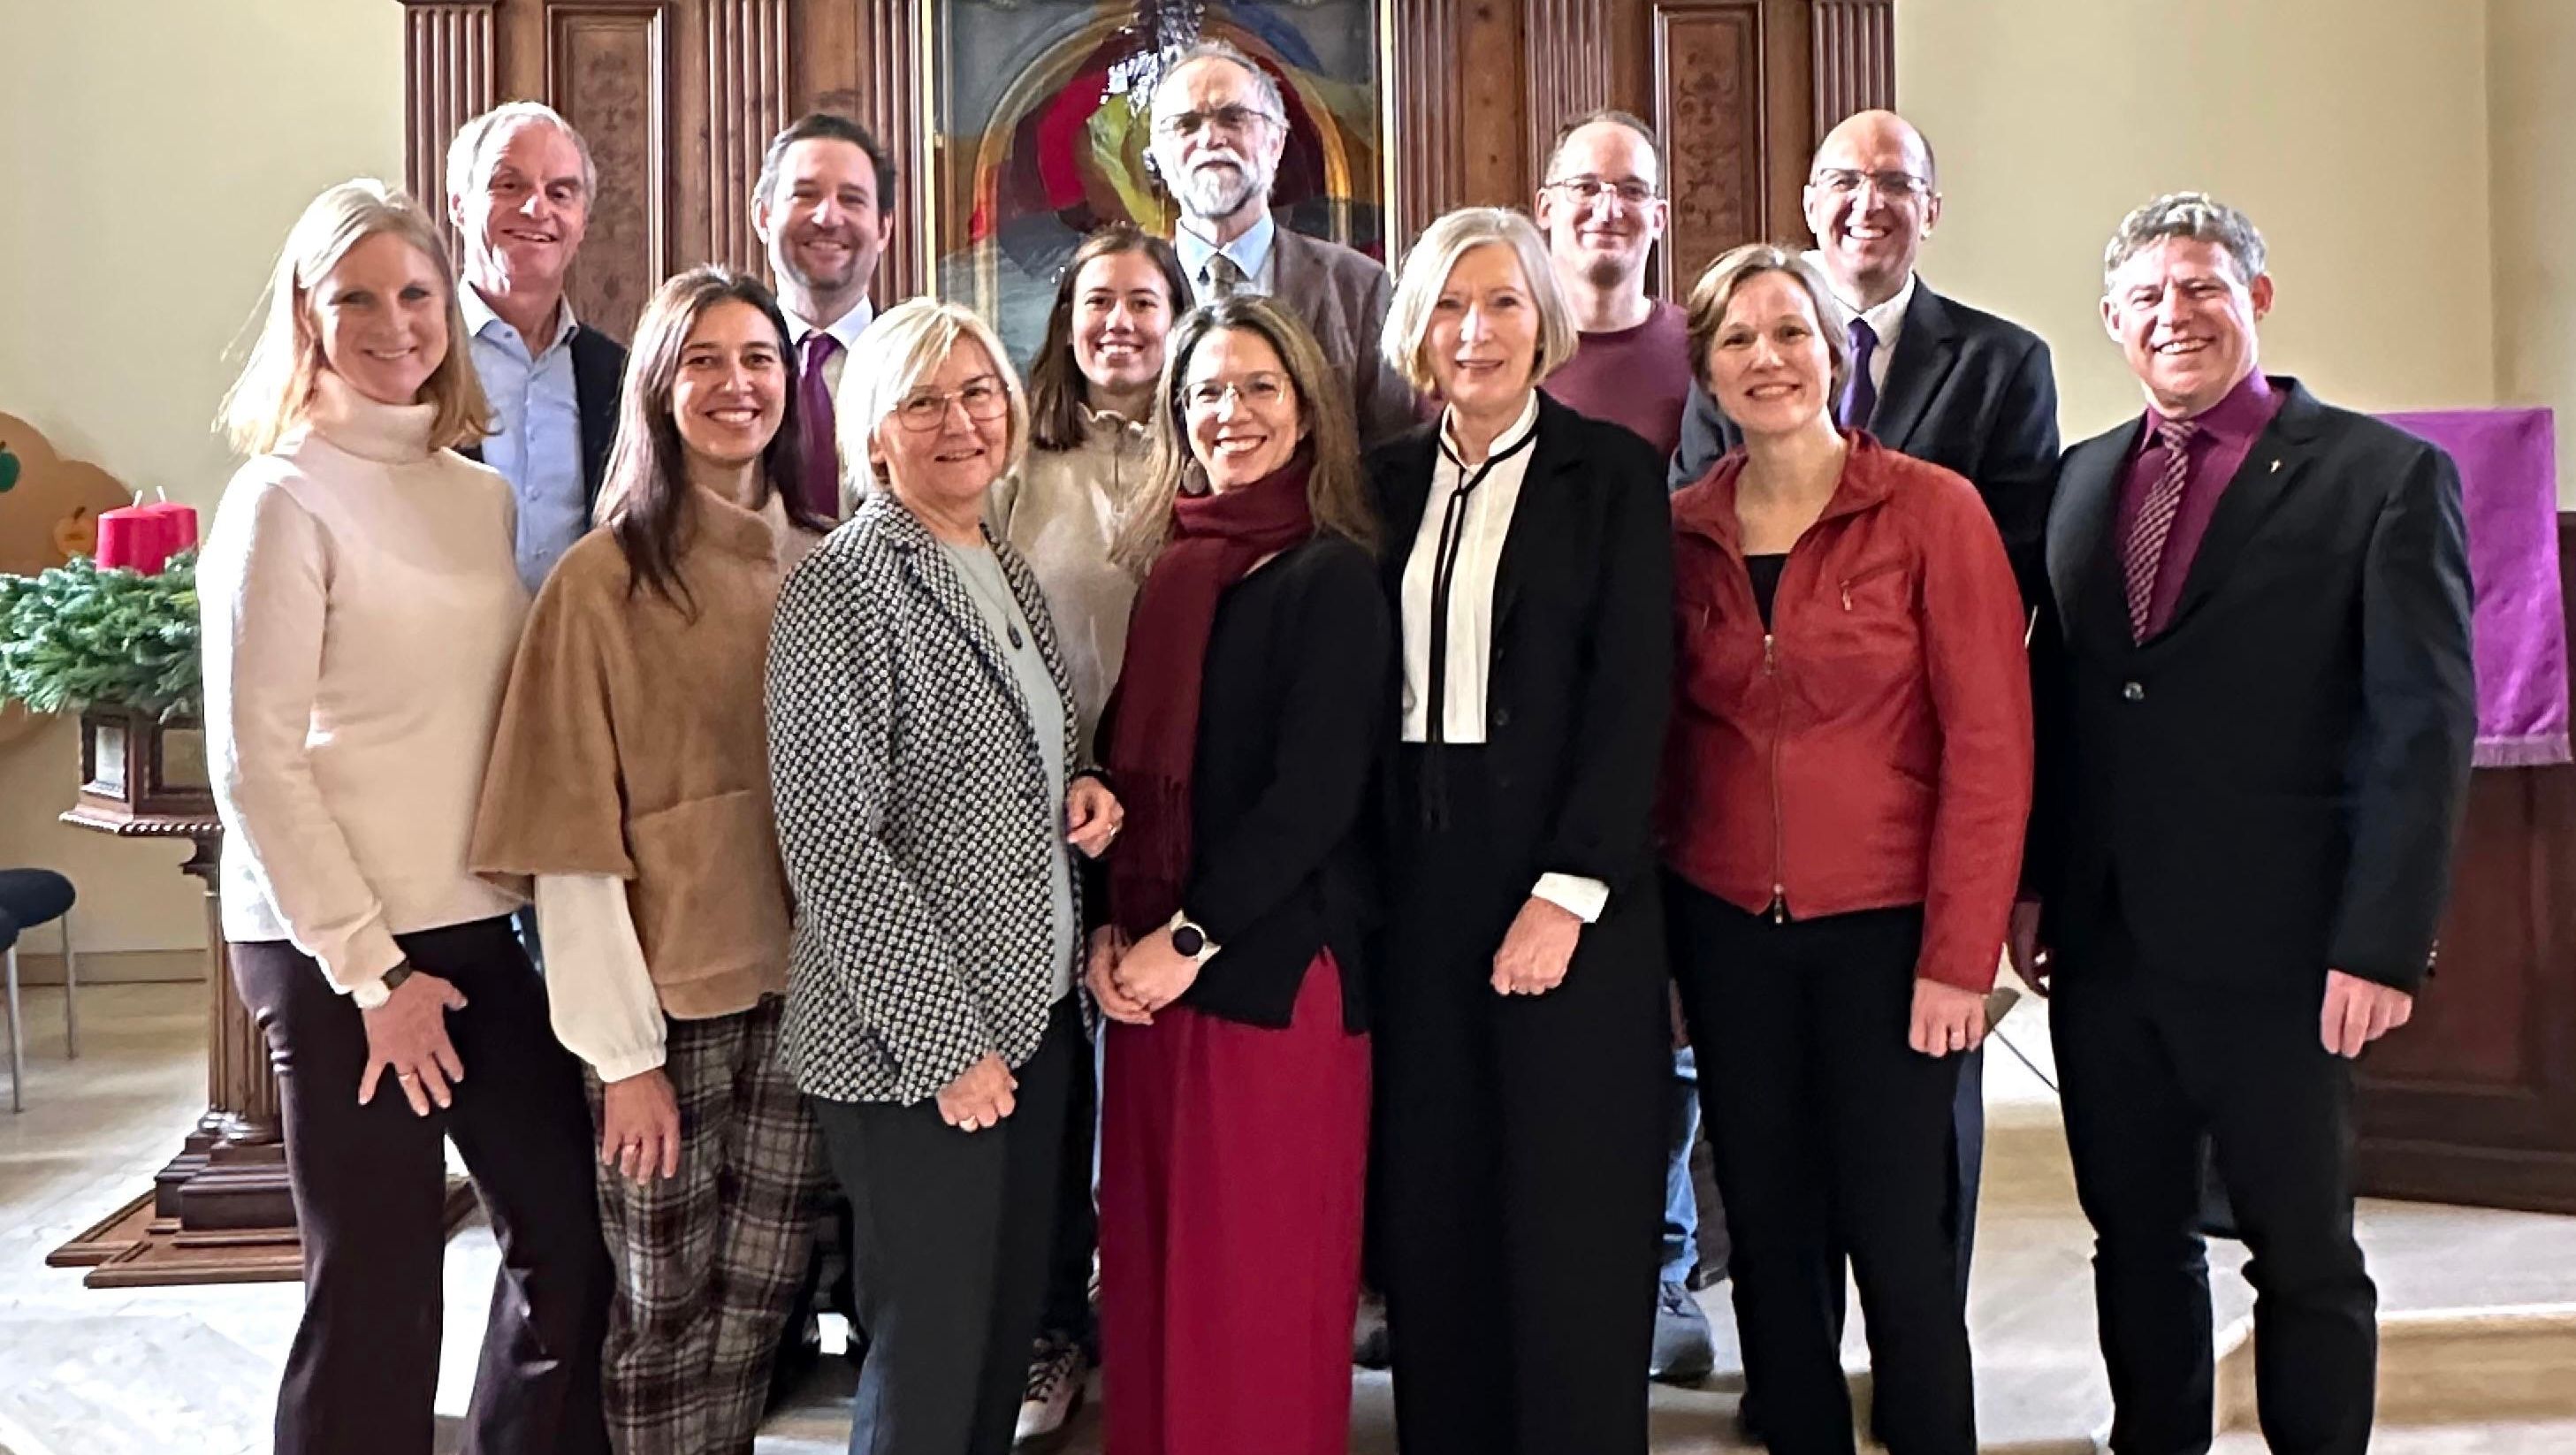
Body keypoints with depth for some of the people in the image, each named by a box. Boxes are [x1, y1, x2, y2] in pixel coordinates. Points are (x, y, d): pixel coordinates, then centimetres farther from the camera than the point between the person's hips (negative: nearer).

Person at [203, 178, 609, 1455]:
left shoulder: (483, 496, 9)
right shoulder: (284, 500, -8)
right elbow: (253, 763, -11)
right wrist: (369, 967, -12)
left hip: (478, 926, 6)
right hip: (336, 948, -6)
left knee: (570, 1231, 11)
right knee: (378, 1280, 4)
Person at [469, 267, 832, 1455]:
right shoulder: (603, 579, -7)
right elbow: (574, 839, -9)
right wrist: (624, 1052, -11)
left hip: (799, 985, 4)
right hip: (666, 996, -4)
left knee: (763, 1289, 12)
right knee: (665, 1303, 8)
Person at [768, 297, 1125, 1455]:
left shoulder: (1010, 575, 10)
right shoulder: (842, 586, -13)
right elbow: (831, 838, -18)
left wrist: (1080, 791, 0)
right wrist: (943, 1038, -18)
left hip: (1033, 1010, 8)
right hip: (915, 1043, -7)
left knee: (1009, 1338, 16)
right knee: (931, 1360, 3)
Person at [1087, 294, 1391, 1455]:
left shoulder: (1333, 576, -7)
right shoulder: (1169, 569, 12)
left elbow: (1316, 795, -13)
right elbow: (1130, 768, 13)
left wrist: (1190, 939, -13)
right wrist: (1107, 930, 0)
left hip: (1275, 969, -6)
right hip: (1147, 971, 6)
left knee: (1258, 1283, 3)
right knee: (1148, 1268, 12)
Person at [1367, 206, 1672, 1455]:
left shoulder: (1611, 471, 0)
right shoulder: (1391, 482, 12)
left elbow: (1633, 690, -7)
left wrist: (1570, 890, -15)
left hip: (1568, 890, -4)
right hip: (1419, 882, 4)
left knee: (1571, 1215, 1)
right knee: (1432, 1208, 8)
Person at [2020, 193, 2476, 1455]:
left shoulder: (2386, 476, -5)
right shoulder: (2085, 477, 10)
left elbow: (2424, 727, -9)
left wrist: (2382, 942, -15)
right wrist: (2030, 883, 6)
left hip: (2275, 948, -4)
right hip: (2102, 940, 5)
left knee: (2304, 1253, 11)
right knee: (2136, 1240, 15)